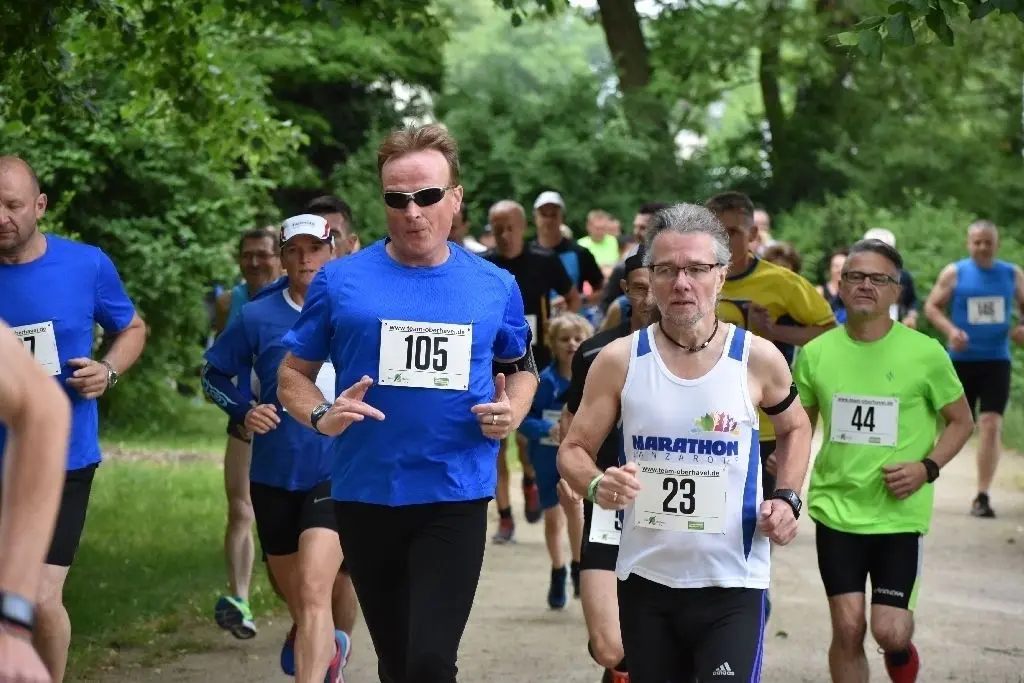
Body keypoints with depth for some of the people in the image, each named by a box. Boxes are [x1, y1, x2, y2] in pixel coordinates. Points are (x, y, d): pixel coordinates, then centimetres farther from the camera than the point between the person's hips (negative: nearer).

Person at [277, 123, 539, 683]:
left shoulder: (495, 287, 3)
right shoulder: (340, 281, -2)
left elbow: (521, 367, 18)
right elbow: (293, 374, 5)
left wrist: (512, 414, -3)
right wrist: (322, 417, -16)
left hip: (455, 497, -1)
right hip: (365, 496, 1)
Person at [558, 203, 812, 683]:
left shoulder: (758, 358, -4)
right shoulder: (619, 361, -3)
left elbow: (795, 428, 16)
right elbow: (573, 450, 4)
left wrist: (787, 498, 1)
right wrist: (596, 486, -18)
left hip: (733, 582, -2)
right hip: (645, 577, 2)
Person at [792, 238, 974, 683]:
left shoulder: (925, 353, -8)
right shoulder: (816, 352, 0)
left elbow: (961, 421, 3)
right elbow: (801, 424, 14)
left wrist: (928, 467, -13)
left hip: (899, 512, -2)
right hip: (836, 507, 2)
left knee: (888, 630, -7)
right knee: (847, 628, -1)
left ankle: (900, 646, 30)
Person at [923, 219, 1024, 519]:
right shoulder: (954, 273, -2)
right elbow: (931, 306, 0)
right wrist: (950, 330, -17)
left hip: (996, 361, 1)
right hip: (961, 360, -1)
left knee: (992, 424, -9)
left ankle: (982, 496, -5)